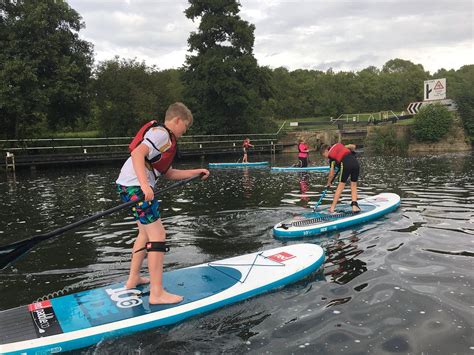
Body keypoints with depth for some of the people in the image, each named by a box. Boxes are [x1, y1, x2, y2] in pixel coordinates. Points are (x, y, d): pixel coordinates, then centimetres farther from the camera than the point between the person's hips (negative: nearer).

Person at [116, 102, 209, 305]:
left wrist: (196, 172, 21)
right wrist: (145, 185, -33)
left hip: (135, 187, 11)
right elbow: (137, 153, -24)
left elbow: (169, 173, 22)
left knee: (146, 232, 23)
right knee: (157, 234, -9)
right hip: (136, 187, -11)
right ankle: (157, 293, -7)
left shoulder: (165, 138, 23)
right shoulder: (160, 133, -8)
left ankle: (133, 279, 34)